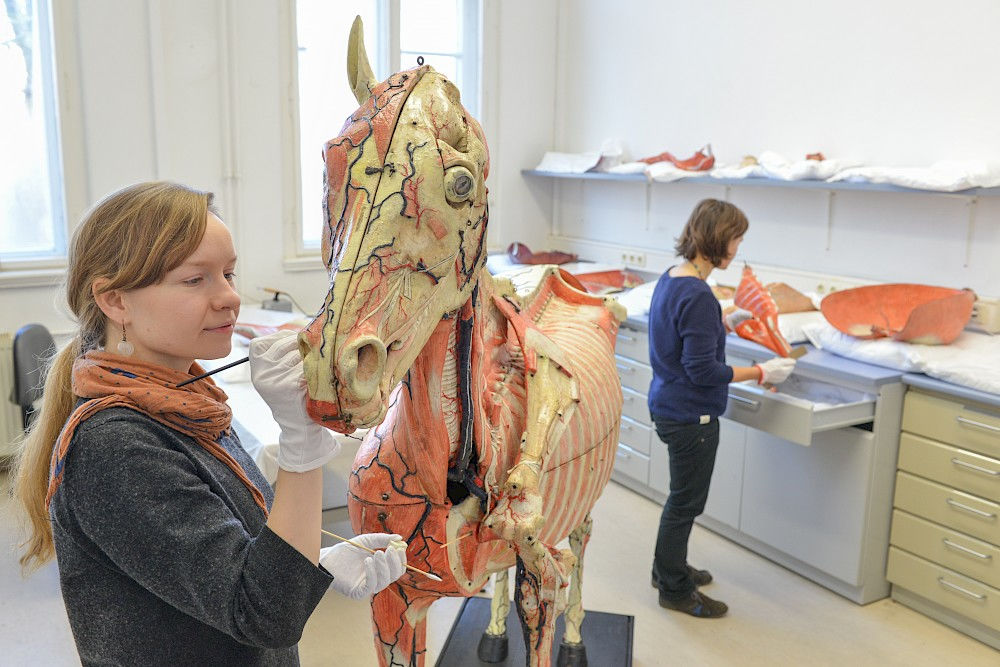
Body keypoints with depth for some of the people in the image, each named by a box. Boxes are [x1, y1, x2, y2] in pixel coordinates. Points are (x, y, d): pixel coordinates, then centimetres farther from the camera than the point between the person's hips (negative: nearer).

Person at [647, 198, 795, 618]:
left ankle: (668, 567, 41)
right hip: (691, 416, -10)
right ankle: (674, 590, 24)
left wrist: (724, 324, 15)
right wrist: (760, 373, -15)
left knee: (683, 494, 24)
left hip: (668, 406, 10)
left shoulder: (670, 280, 4)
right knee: (687, 501, 7)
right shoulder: (698, 296, -26)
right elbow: (703, 371, -25)